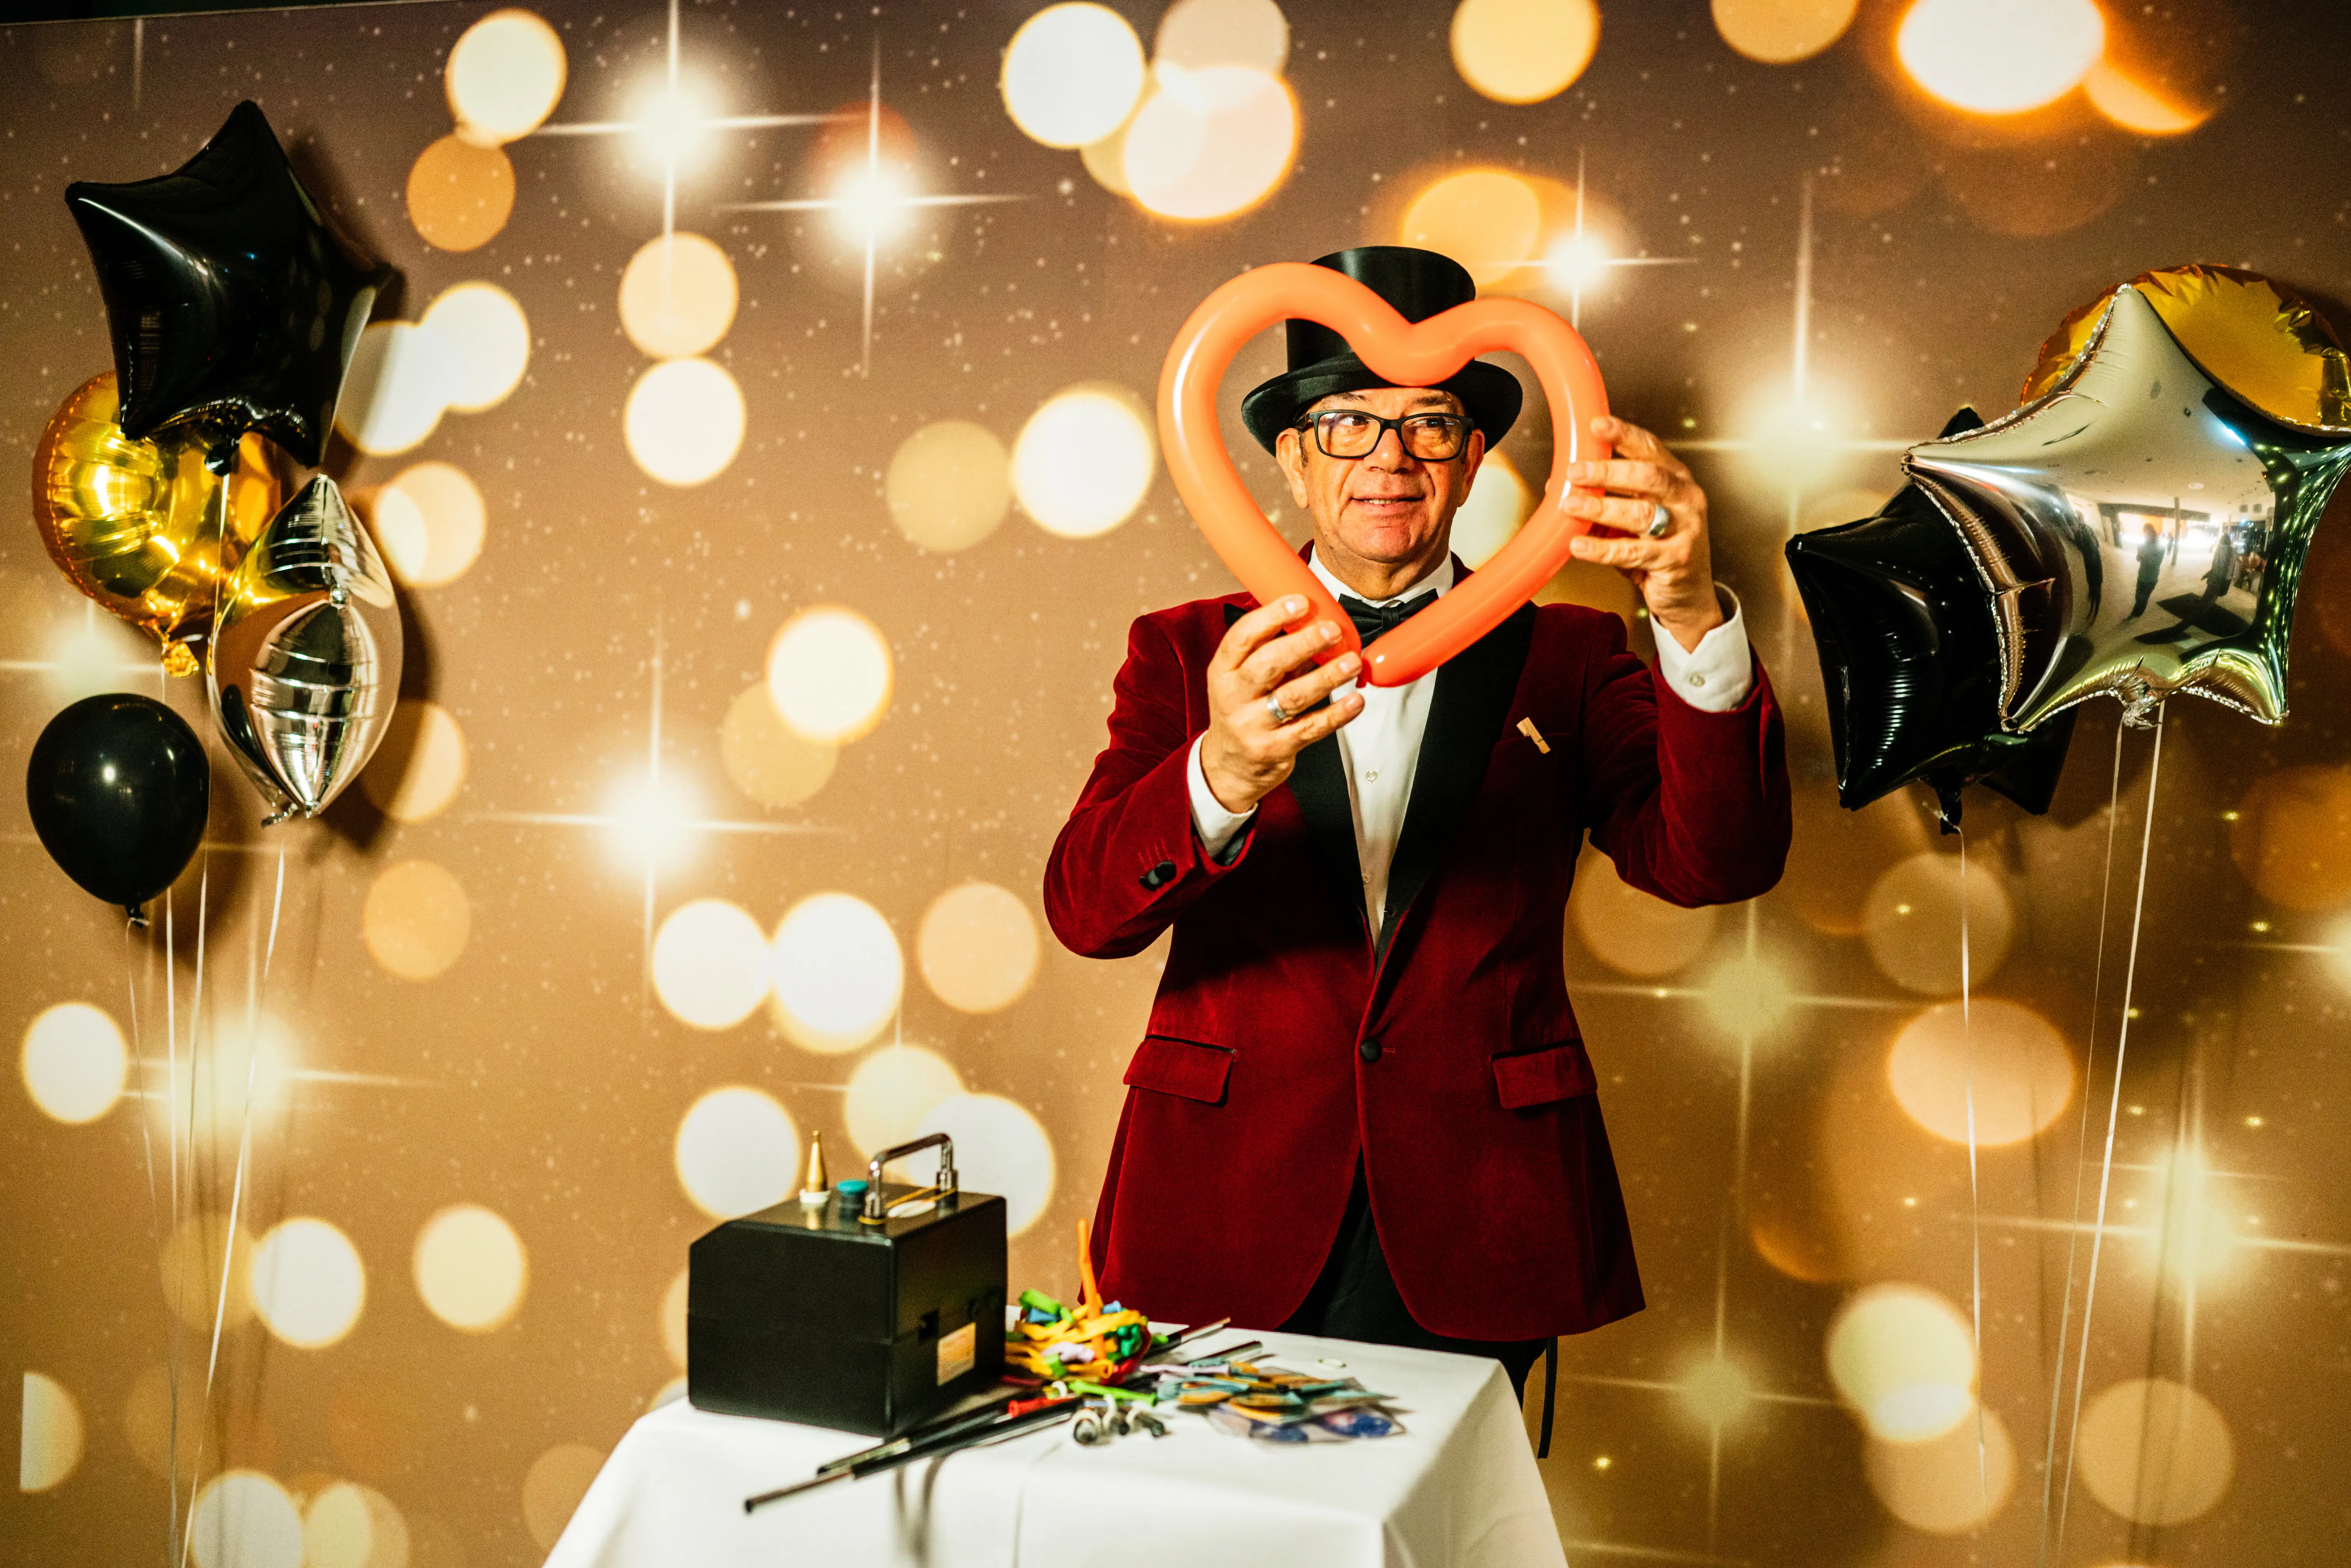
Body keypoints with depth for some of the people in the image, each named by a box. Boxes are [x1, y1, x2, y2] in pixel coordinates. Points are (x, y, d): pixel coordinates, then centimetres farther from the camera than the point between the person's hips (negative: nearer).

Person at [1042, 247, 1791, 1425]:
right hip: (1226, 1237, 0)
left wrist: (1694, 619, -27)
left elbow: (1717, 862, -10)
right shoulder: (1189, 655, 4)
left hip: (1467, 1244, 0)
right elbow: (1085, 909, -10)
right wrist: (1221, 777, -32)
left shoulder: (1561, 657, 6)